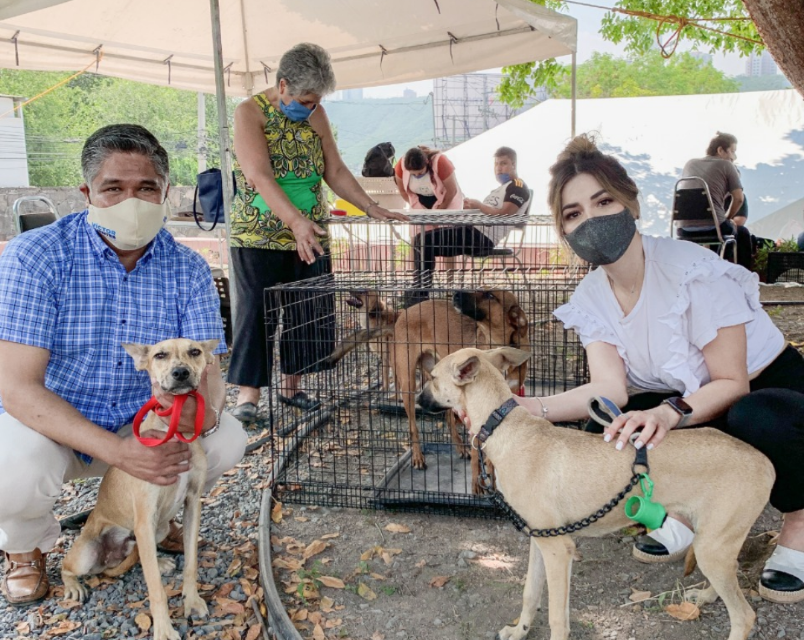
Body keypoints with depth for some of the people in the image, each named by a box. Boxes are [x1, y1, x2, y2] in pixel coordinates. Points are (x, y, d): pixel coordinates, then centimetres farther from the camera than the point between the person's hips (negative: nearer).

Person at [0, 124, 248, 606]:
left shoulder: (189, 271, -9)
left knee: (228, 440, -18)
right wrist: (116, 451, -36)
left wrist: (205, 411, -41)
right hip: (43, 428, -3)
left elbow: (208, 372, -13)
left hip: (142, 424, 3)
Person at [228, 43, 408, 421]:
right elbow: (260, 176, -23)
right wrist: (295, 220, -36)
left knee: (310, 312, 6)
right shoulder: (250, 113, -10)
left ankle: (291, 386, 20)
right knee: (256, 312, -7)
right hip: (259, 236, -5)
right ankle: (248, 395, 3)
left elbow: (335, 171, 9)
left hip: (310, 237, 5)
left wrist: (371, 208, -3)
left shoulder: (315, 114, 7)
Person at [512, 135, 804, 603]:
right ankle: (687, 513, 7)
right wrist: (526, 408, -38)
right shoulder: (591, 298, -8)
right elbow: (610, 389, -22)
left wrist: (670, 413, -45)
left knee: (754, 419, -39)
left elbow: (731, 384, -24)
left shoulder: (692, 270, -27)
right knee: (600, 426, -16)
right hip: (689, 404, 6)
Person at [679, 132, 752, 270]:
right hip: (712, 227, -5)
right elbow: (739, 198, -1)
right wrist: (727, 217, 17)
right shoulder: (726, 165, 4)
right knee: (742, 233, 27)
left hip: (683, 229, 5)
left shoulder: (690, 164, 18)